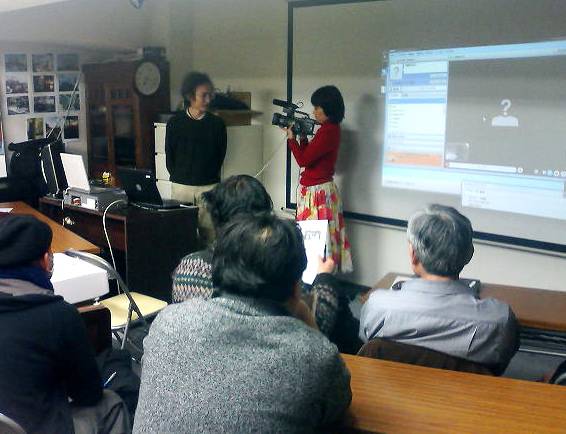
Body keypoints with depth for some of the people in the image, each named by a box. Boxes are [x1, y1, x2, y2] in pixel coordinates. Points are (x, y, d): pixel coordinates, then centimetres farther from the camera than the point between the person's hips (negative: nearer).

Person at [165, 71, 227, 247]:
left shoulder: (217, 123, 3)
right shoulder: (175, 122, 3)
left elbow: (220, 155, 8)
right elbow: (169, 156, 8)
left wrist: (208, 177, 7)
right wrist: (178, 177, 5)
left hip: (209, 187, 0)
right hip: (181, 186, 0)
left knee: (209, 232, -2)